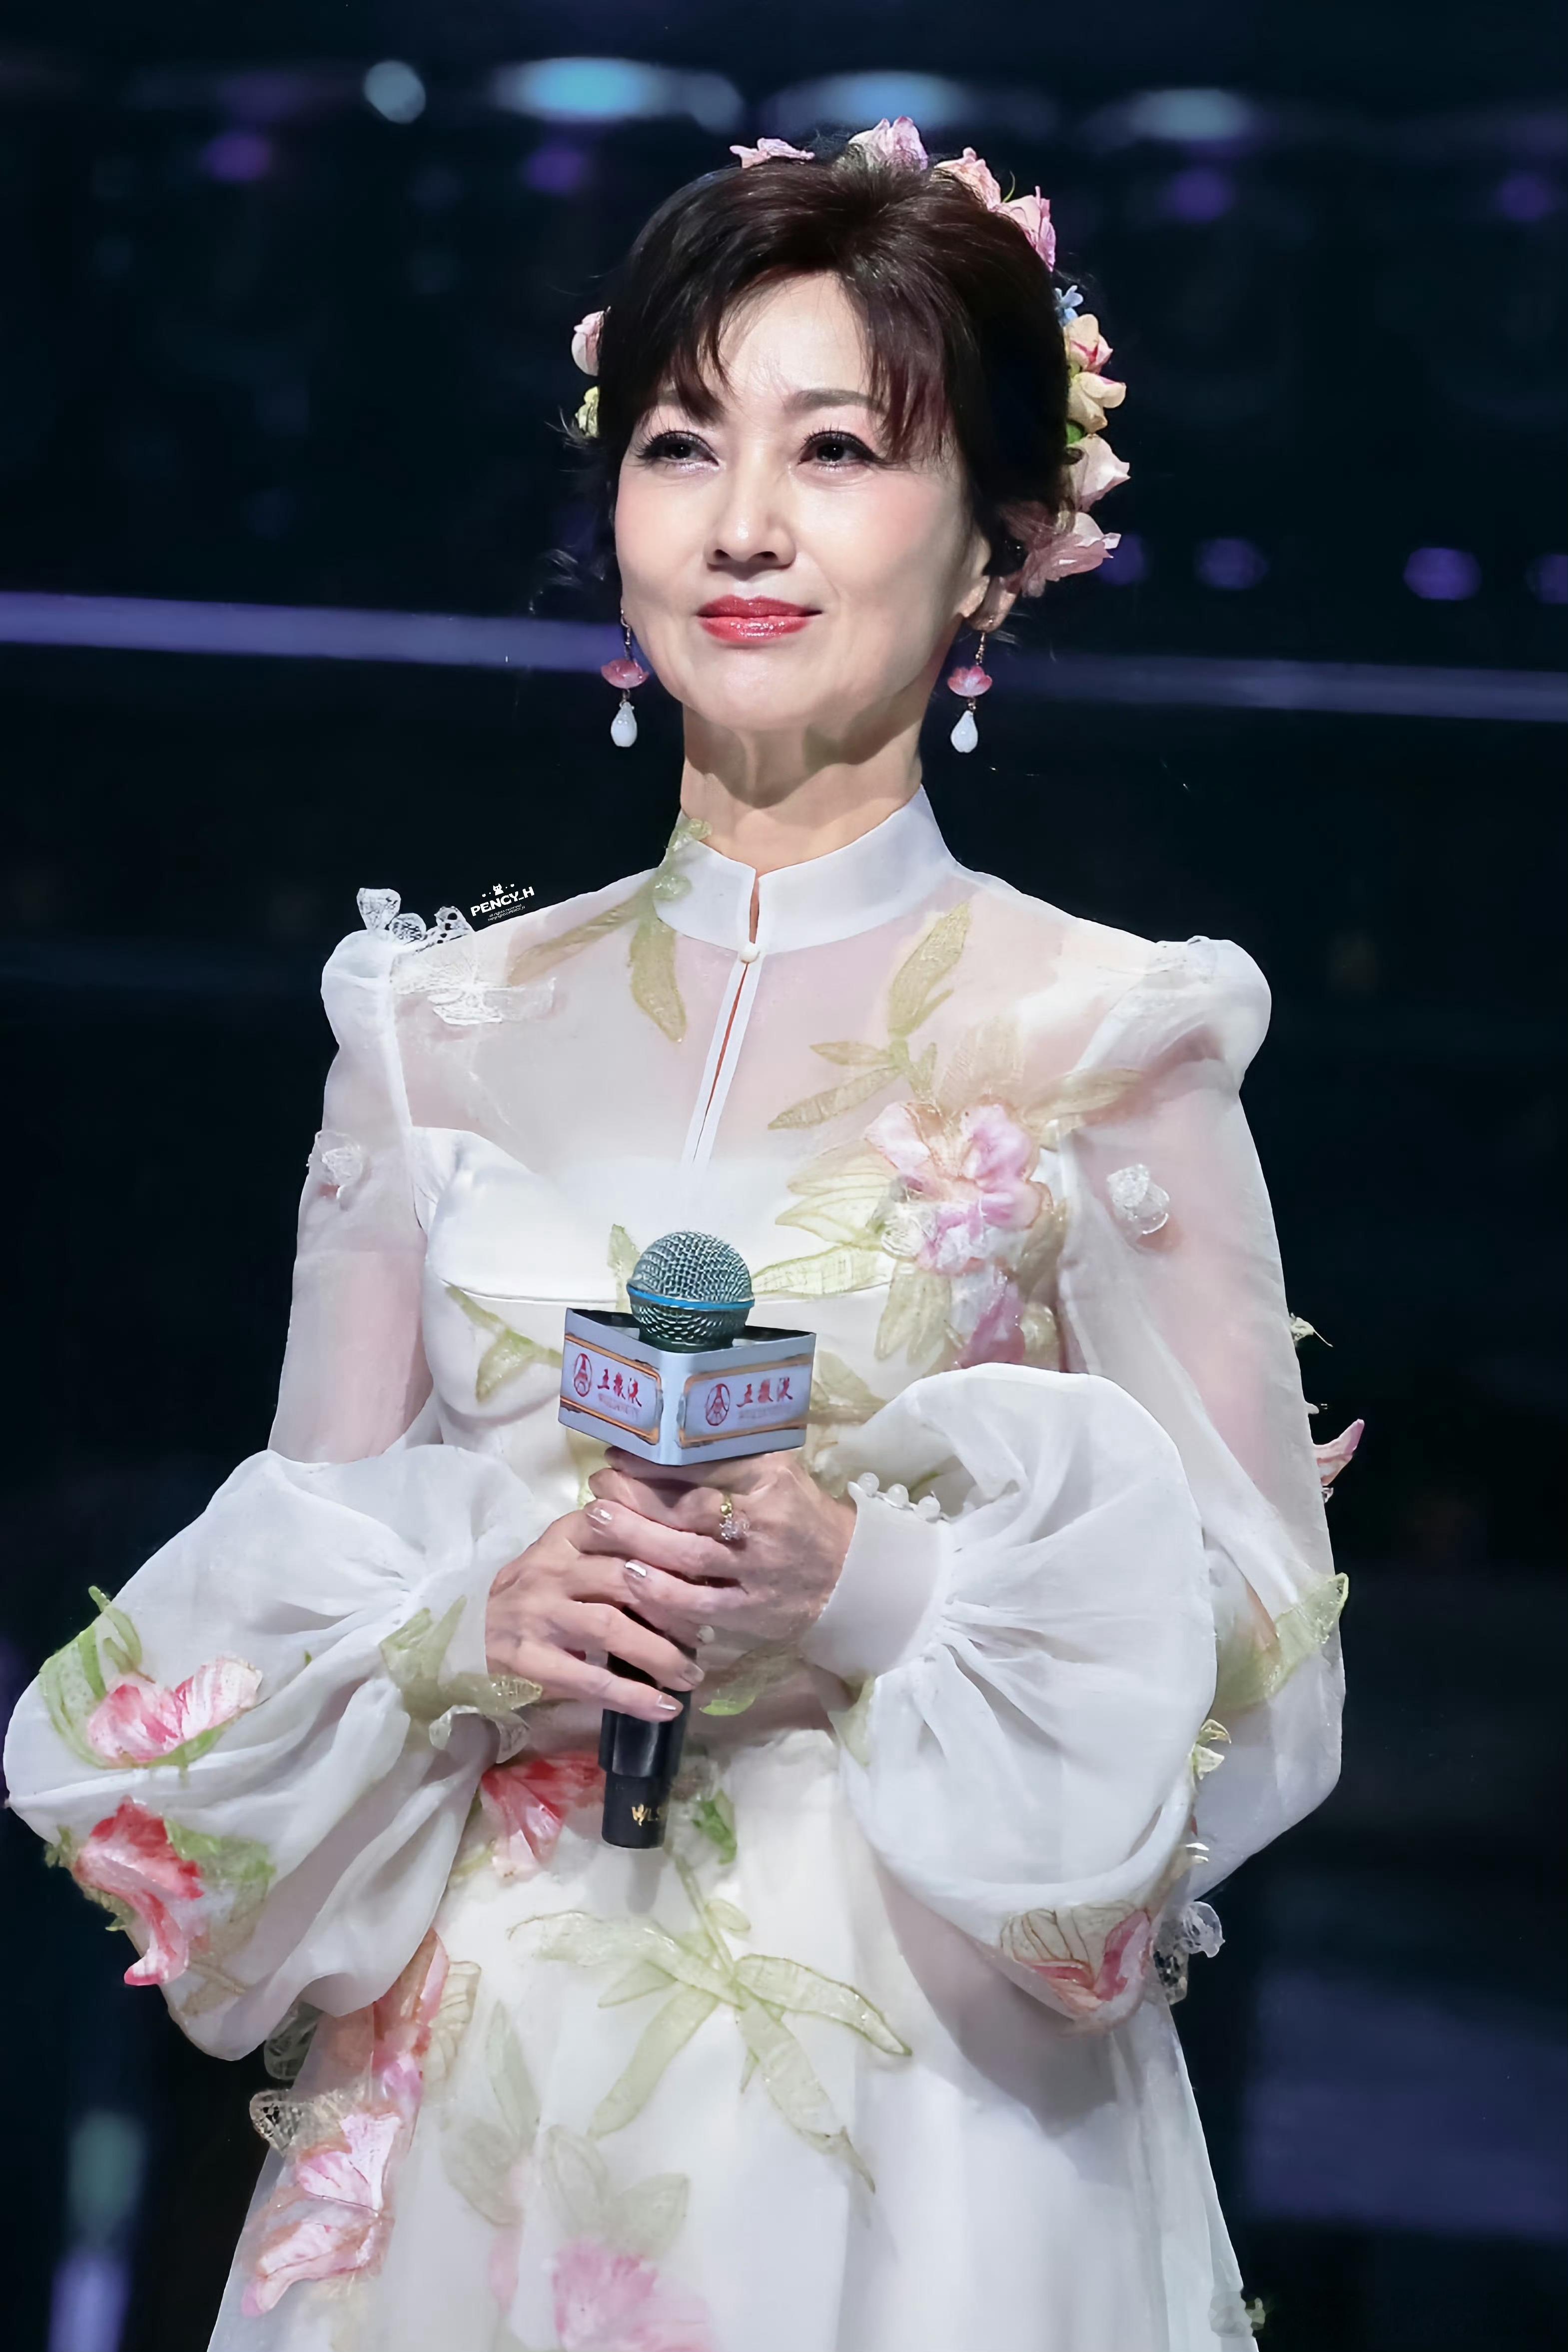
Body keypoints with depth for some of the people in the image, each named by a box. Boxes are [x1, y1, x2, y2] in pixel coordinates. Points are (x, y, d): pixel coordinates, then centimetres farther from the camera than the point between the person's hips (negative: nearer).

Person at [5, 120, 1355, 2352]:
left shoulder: (1106, 1039, -4)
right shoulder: (445, 1030, 5)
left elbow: (1253, 1659, -4)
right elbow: (269, 1615, 8)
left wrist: (874, 1599, -18)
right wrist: (473, 1629, -12)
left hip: (914, 2127, -3)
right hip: (469, 2113, 3)